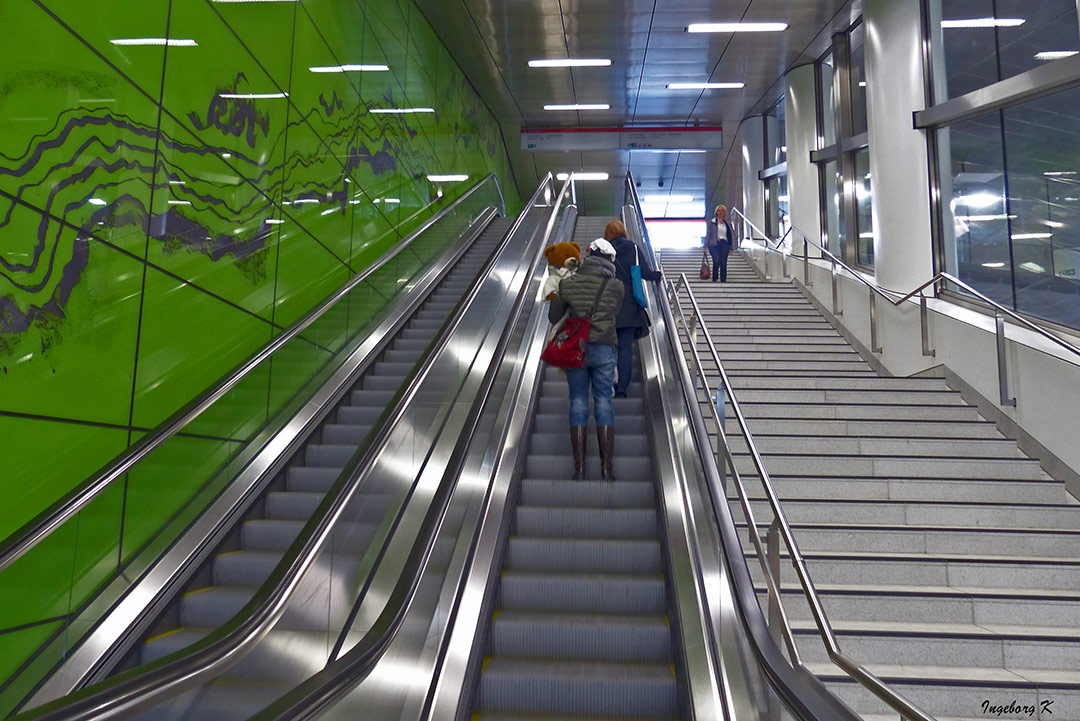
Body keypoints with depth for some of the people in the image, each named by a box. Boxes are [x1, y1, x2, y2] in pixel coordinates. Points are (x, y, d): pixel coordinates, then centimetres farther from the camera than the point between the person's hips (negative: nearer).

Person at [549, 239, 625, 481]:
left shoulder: (568, 284, 0)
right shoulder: (616, 287, -2)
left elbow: (553, 317, 9)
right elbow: (613, 314, 11)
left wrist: (555, 297, 26)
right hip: (604, 349, -1)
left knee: (578, 404, 6)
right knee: (604, 403, 5)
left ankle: (579, 469, 5)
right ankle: (607, 470, 3)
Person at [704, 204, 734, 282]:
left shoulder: (727, 224, 17)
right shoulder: (711, 222, 8)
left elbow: (732, 235, 18)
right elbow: (708, 234, 6)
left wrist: (731, 247, 10)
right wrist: (706, 246, -1)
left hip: (724, 244, 3)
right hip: (714, 244, -3)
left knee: (724, 263, -4)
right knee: (717, 261, -19)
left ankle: (723, 281, 1)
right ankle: (714, 279, -2)